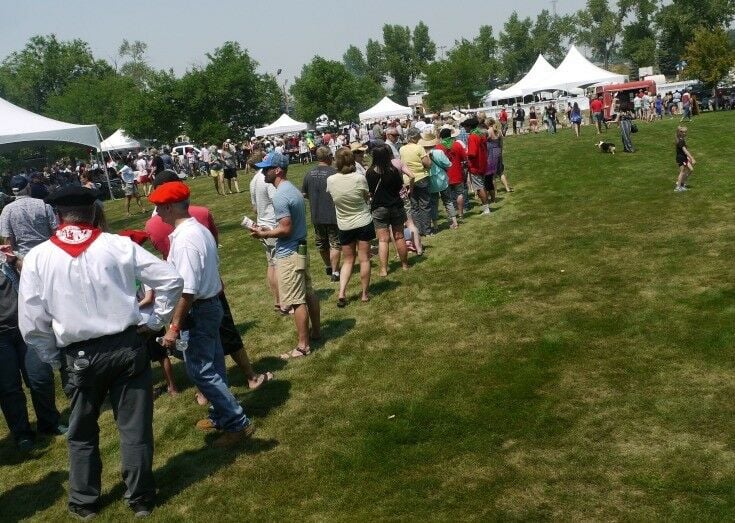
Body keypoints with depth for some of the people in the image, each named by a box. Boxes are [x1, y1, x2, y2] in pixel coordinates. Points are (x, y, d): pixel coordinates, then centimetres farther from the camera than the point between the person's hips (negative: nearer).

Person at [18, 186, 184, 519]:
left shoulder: (37, 257, -4)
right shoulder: (118, 245, -5)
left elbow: (30, 322, -3)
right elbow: (170, 279, -5)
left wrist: (52, 356, 12)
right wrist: (155, 321, 5)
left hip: (81, 355, 0)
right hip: (128, 346, 0)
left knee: (82, 433, 20)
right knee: (135, 428, 12)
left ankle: (84, 502, 34)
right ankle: (140, 499, 25)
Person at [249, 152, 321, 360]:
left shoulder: (280, 196, -21)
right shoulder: (293, 189, 10)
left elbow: (286, 229, -23)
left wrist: (263, 234, -10)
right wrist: (268, 230, 13)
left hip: (289, 255, -10)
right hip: (300, 249, 10)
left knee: (296, 301, -3)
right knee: (308, 293, 19)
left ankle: (303, 346, 4)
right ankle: (316, 331, 33)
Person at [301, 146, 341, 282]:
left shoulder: (309, 174, -1)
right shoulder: (334, 173, -15)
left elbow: (304, 194, 7)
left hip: (316, 215, 5)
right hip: (333, 215, -5)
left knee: (322, 244, 19)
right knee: (335, 244, 3)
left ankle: (328, 267, 35)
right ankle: (334, 272, 2)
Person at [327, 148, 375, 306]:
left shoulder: (331, 180, -12)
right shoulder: (359, 178, -17)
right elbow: (367, 197, -2)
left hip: (344, 225, 2)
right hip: (363, 222, -2)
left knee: (348, 260, 14)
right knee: (364, 259, 9)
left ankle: (341, 292, 0)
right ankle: (364, 294, 16)